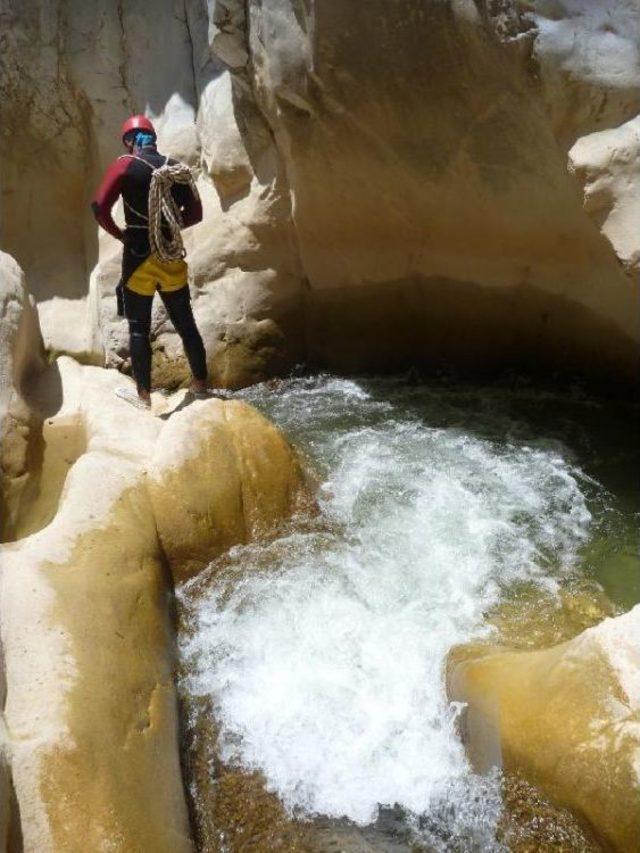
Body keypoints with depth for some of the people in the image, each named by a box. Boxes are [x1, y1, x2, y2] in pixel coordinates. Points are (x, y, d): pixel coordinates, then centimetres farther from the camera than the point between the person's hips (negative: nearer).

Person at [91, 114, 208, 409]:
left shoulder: (125, 165, -5)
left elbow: (99, 207, -14)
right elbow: (195, 214, 11)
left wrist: (120, 234, 1)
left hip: (139, 257, -4)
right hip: (172, 256, 4)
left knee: (139, 329, 5)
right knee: (186, 324, 12)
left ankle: (143, 394, 9)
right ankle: (200, 383, 21)